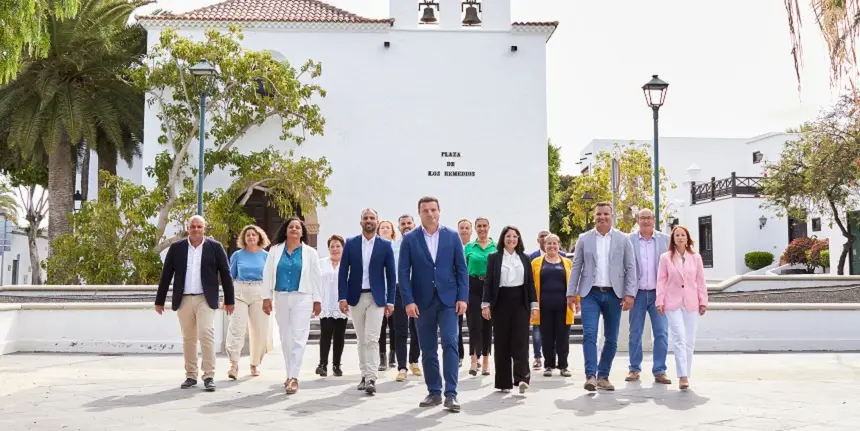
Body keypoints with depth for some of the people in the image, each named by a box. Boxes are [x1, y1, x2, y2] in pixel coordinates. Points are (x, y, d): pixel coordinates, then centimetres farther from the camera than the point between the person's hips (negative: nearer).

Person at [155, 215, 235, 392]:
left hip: (205, 299, -2)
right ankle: (191, 376, 16)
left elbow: (225, 274, 4)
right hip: (183, 300, 2)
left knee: (206, 335, -12)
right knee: (188, 339, 7)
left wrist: (229, 300, 3)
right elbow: (166, 275, 8)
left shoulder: (215, 247, 2)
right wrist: (159, 300, 9)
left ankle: (209, 376, -7)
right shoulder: (176, 248, 6)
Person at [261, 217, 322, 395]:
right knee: (285, 338, 8)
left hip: (302, 298, -3)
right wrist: (266, 297, -1)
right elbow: (268, 274, 6)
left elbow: (316, 277, 4)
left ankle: (294, 378, -13)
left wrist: (317, 300, 0)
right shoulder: (275, 250, 8)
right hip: (281, 298, 3)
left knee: (298, 338, -10)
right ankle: (290, 374, 19)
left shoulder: (310, 252, 4)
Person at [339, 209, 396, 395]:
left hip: (376, 298, -2)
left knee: (372, 339, -10)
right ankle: (365, 375, 19)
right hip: (356, 297, 2)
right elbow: (343, 272, 3)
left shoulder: (385, 245, 1)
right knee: (361, 340, 10)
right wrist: (342, 297, -5)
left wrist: (390, 301, -3)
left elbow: (390, 274, 2)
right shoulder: (350, 243, 4)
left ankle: (371, 379, -10)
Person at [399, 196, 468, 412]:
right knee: (428, 349, 7)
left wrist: (463, 297, -5)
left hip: (448, 299, -1)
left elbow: (461, 269, 3)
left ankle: (451, 393, -9)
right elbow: (404, 272, -1)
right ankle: (434, 392, 17)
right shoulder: (409, 239, 2)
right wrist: (408, 300, -10)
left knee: (450, 343, -11)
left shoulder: (452, 236, 5)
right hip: (422, 301, 1)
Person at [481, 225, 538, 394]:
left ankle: (522, 377, -14)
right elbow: (488, 282, 1)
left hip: (520, 302, 1)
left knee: (521, 340, -9)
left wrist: (534, 305, 3)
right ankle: (504, 381, 9)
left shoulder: (525, 258, 10)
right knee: (502, 342, 3)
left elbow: (531, 282, 9)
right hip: (501, 302, -1)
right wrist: (486, 304, -7)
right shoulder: (494, 257, 5)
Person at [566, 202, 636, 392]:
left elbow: (630, 268, 3)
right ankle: (590, 376, -12)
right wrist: (571, 293, 0)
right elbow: (576, 267, 5)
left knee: (611, 338, 5)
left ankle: (603, 376, 16)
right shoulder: (584, 239, 5)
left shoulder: (622, 239, 5)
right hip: (590, 293, -1)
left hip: (613, 294, 1)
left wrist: (629, 294, -6)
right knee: (589, 334, -13)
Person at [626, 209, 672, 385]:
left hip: (659, 293, 1)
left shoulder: (665, 239, 4)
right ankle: (634, 369, 17)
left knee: (662, 333, -2)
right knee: (635, 333, 6)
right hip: (638, 294, 0)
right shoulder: (629, 240, 1)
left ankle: (659, 371, 5)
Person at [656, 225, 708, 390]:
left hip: (691, 303, 3)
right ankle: (683, 376, -16)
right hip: (673, 303, -2)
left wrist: (703, 301, 6)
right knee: (679, 338, -13)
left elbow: (701, 281, 10)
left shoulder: (696, 258, 9)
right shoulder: (665, 258, 4)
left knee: (689, 341, 4)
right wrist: (660, 301, -3)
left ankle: (686, 375, 14)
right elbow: (661, 281, 3)